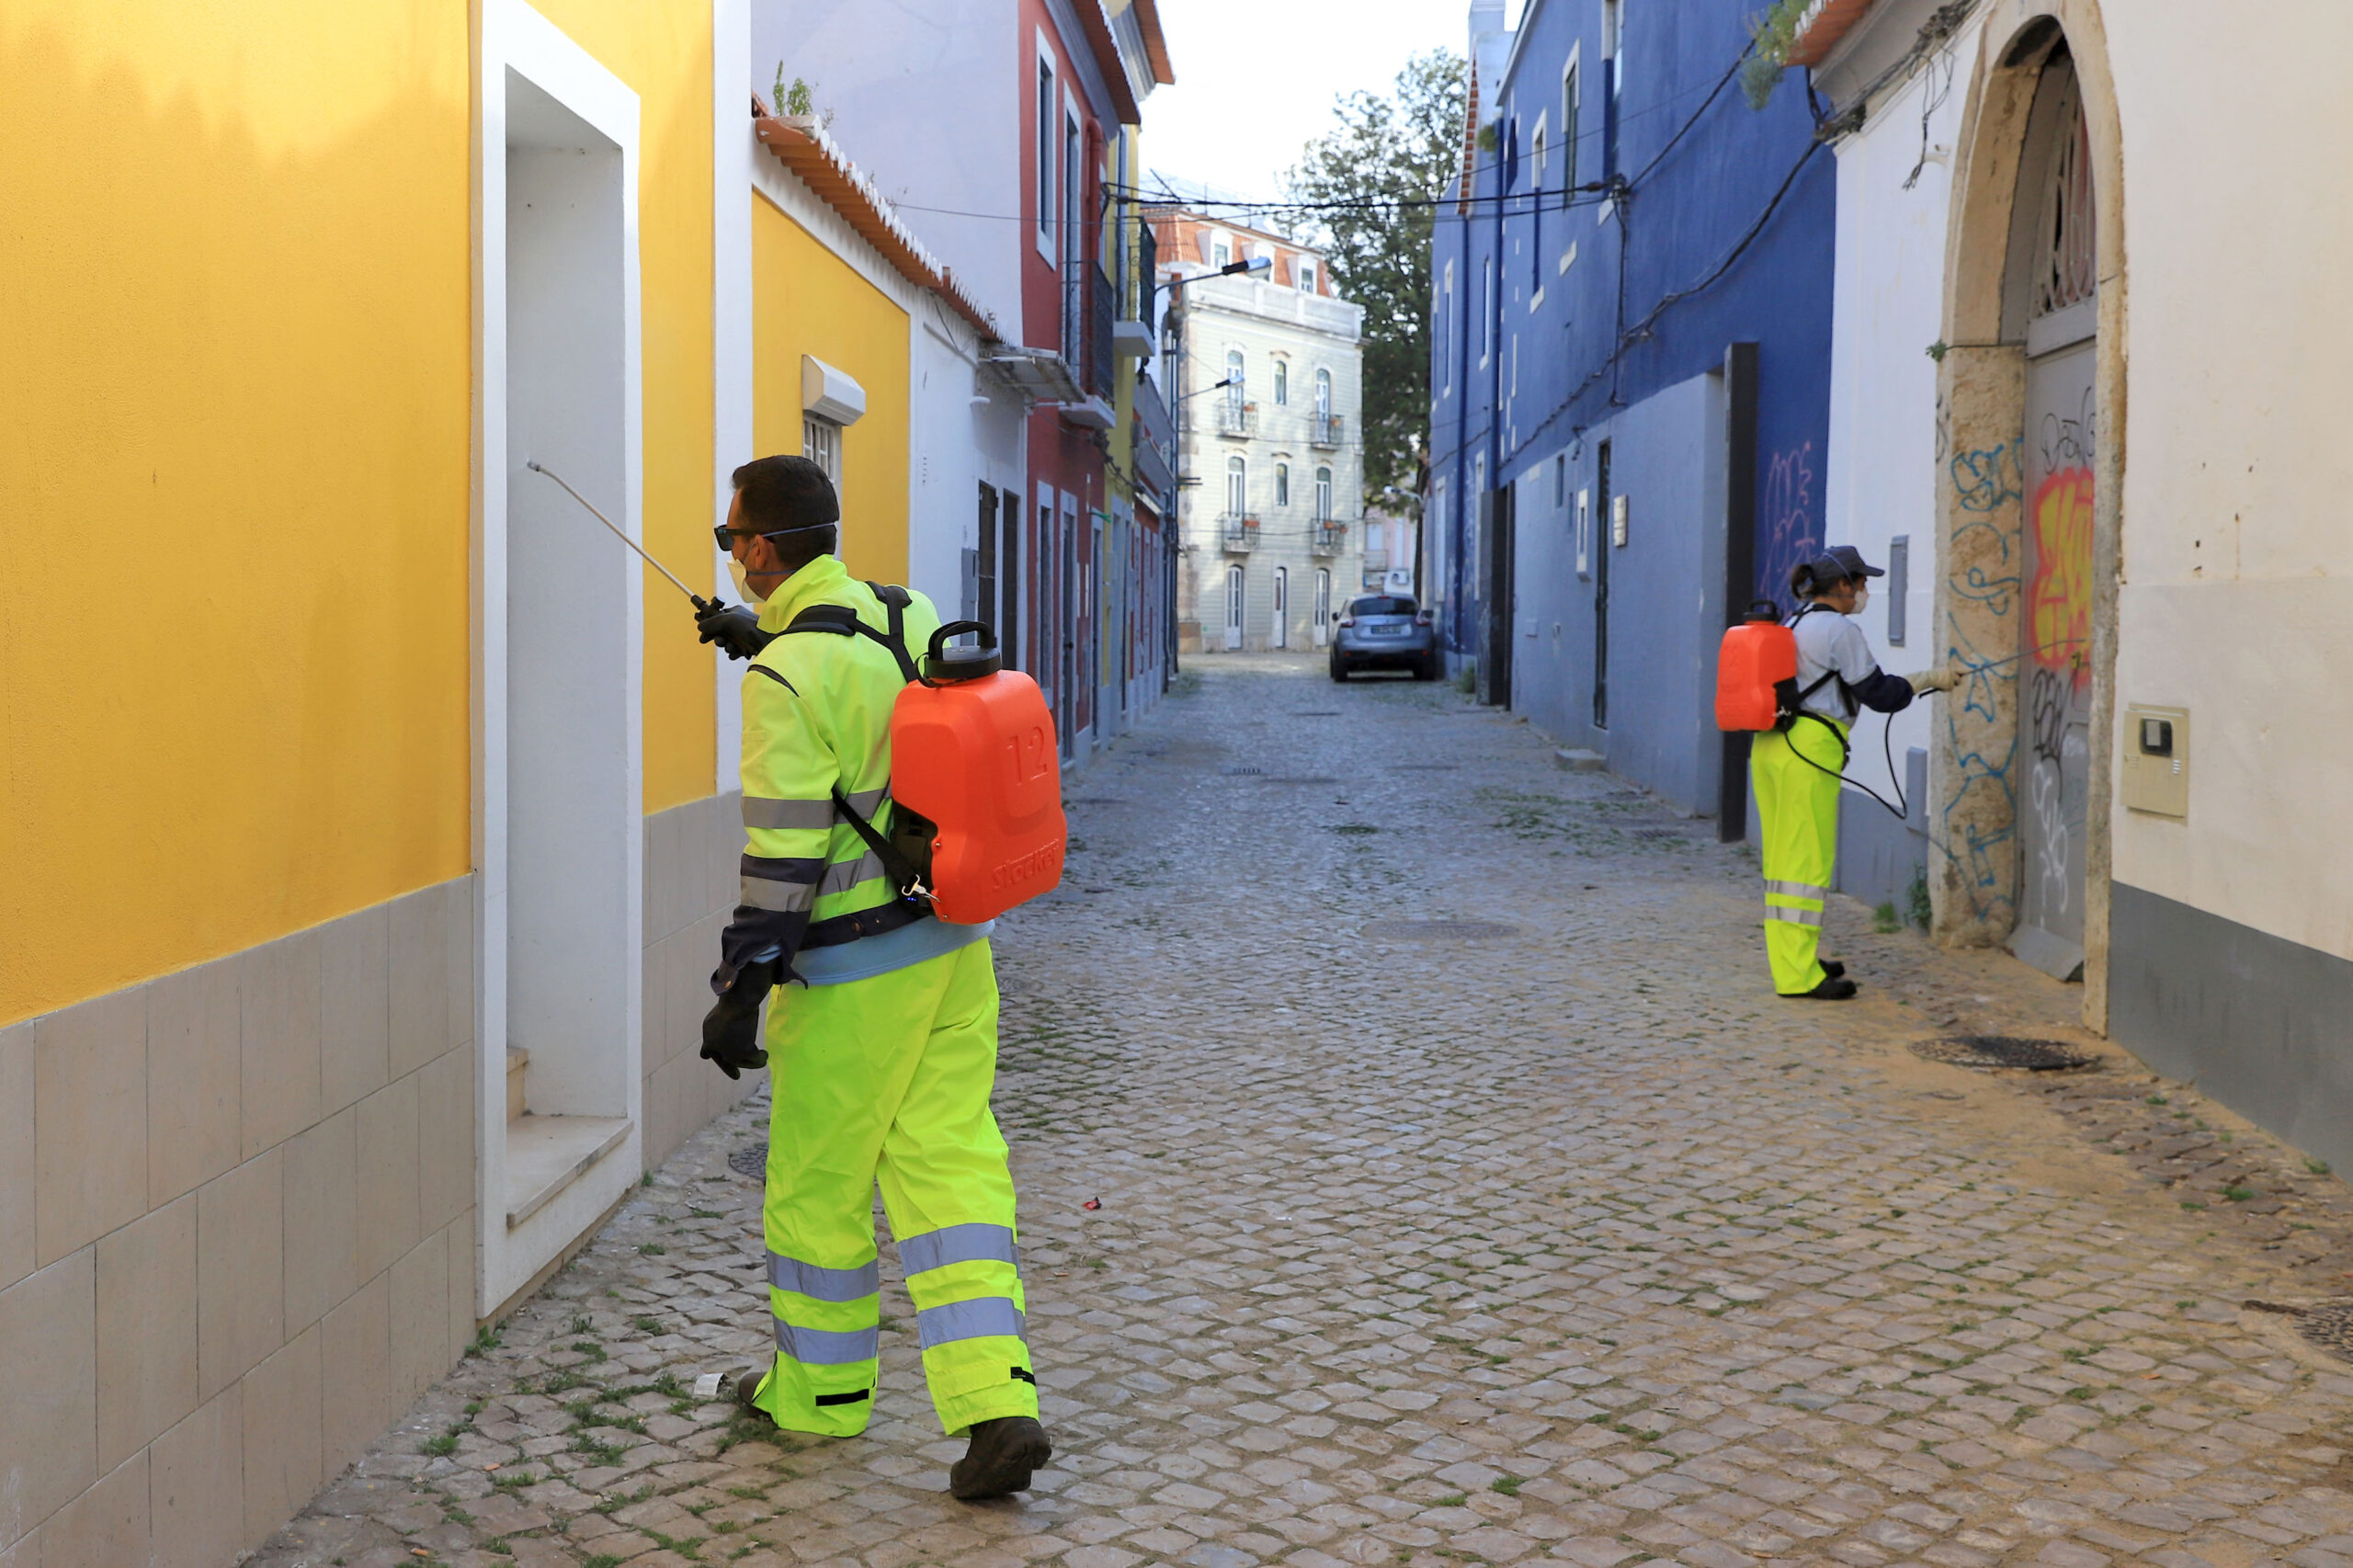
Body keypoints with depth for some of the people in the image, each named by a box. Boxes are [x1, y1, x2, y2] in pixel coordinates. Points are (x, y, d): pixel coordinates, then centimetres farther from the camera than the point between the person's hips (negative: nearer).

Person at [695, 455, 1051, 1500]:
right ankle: (995, 1403, -1)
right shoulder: (912, 615, 4)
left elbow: (786, 848, -20)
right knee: (946, 1160, 8)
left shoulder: (787, 678, -19)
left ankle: (820, 1389, 29)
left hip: (855, 964, -7)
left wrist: (742, 988, -15)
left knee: (817, 1179, 11)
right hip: (954, 936, 7)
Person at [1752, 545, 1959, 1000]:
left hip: (1769, 745, 9)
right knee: (1808, 860, -6)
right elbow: (1878, 693, -5)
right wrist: (1930, 680, 7)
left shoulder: (1793, 624, 18)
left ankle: (1791, 958, 21)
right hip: (1809, 750, -9)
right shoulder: (1840, 630, -8)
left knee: (1783, 857, 13)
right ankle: (1798, 974, -5)